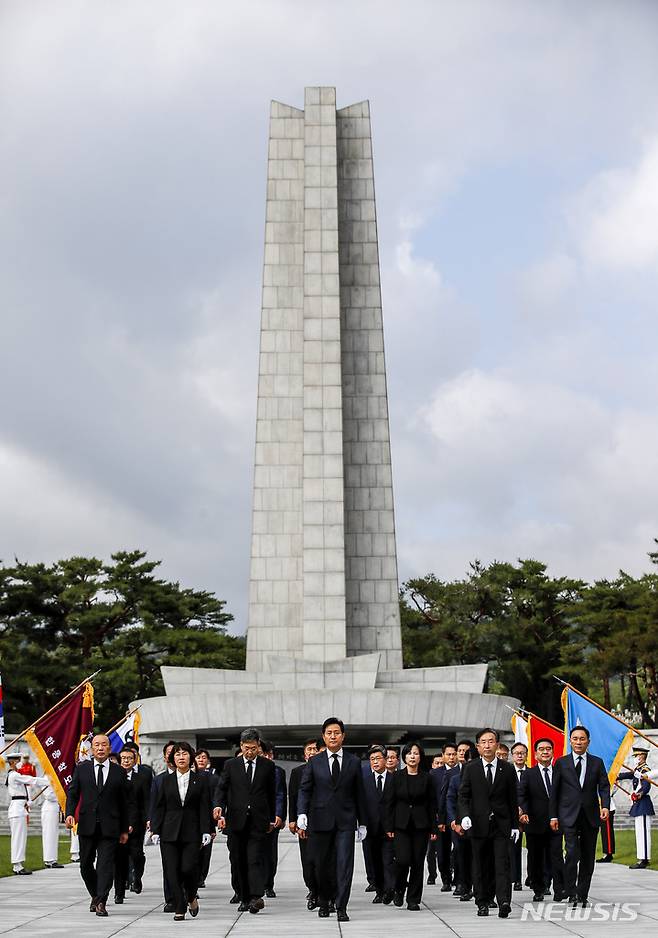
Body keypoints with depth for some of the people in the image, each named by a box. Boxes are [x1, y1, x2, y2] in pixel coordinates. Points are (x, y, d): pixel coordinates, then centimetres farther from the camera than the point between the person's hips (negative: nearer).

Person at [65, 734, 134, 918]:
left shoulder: (119, 772, 4)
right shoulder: (81, 768, 7)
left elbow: (127, 802, 8)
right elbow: (72, 793, 6)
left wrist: (125, 829, 6)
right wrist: (70, 813, -12)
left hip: (109, 826, -2)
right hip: (87, 826, 2)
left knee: (105, 865, -8)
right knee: (86, 865, 9)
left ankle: (101, 902, -7)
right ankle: (95, 896, 29)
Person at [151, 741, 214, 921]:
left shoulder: (199, 781, 6)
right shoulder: (166, 781, 9)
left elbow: (205, 808, 3)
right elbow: (159, 807, 9)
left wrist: (206, 831, -5)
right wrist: (155, 830, 2)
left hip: (191, 832, -2)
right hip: (170, 832, 2)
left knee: (188, 868, -11)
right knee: (172, 871, -3)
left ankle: (192, 897, 18)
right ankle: (179, 908, 6)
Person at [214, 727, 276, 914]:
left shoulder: (268, 765, 7)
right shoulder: (230, 765, 7)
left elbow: (272, 793, 12)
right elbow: (222, 788, 4)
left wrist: (272, 818, 12)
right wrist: (219, 806, -15)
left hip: (259, 821, -2)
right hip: (236, 821, 2)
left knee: (256, 859, -13)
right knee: (239, 862, 6)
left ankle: (256, 897, -22)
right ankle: (245, 898, 15)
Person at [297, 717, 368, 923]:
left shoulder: (354, 762, 6)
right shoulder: (315, 762, 5)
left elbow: (359, 794, 9)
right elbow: (304, 790, 1)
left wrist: (362, 822, 9)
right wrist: (302, 814, -15)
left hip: (345, 821, 0)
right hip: (321, 820, 0)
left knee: (345, 863, -8)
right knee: (323, 865, 7)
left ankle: (341, 908, -5)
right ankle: (324, 902, 27)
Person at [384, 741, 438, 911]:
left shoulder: (426, 778, 4)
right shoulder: (397, 777, 3)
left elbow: (432, 805, 6)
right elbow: (388, 803, 3)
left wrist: (434, 828, 1)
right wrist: (389, 827, -3)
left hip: (420, 826, 1)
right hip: (401, 825, -1)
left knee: (418, 862, 0)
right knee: (403, 860, -13)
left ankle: (414, 899, 12)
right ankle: (399, 890, 14)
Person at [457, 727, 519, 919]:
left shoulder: (507, 769, 4)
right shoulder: (470, 769, 3)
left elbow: (513, 799, 8)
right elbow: (463, 796, 2)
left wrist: (515, 824, 6)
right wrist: (464, 815, -15)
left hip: (501, 824, -1)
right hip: (478, 824, 1)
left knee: (502, 864, -10)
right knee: (480, 867, 6)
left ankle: (504, 902, -17)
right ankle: (483, 903, 15)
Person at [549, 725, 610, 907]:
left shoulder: (597, 762, 8)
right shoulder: (561, 763, 5)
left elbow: (604, 786, 2)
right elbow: (554, 791, 6)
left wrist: (605, 806, -16)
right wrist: (553, 816, 1)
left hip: (590, 816, 2)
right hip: (569, 816, -2)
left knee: (588, 857, 6)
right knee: (572, 853, -16)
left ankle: (582, 895, 16)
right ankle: (571, 893, -10)